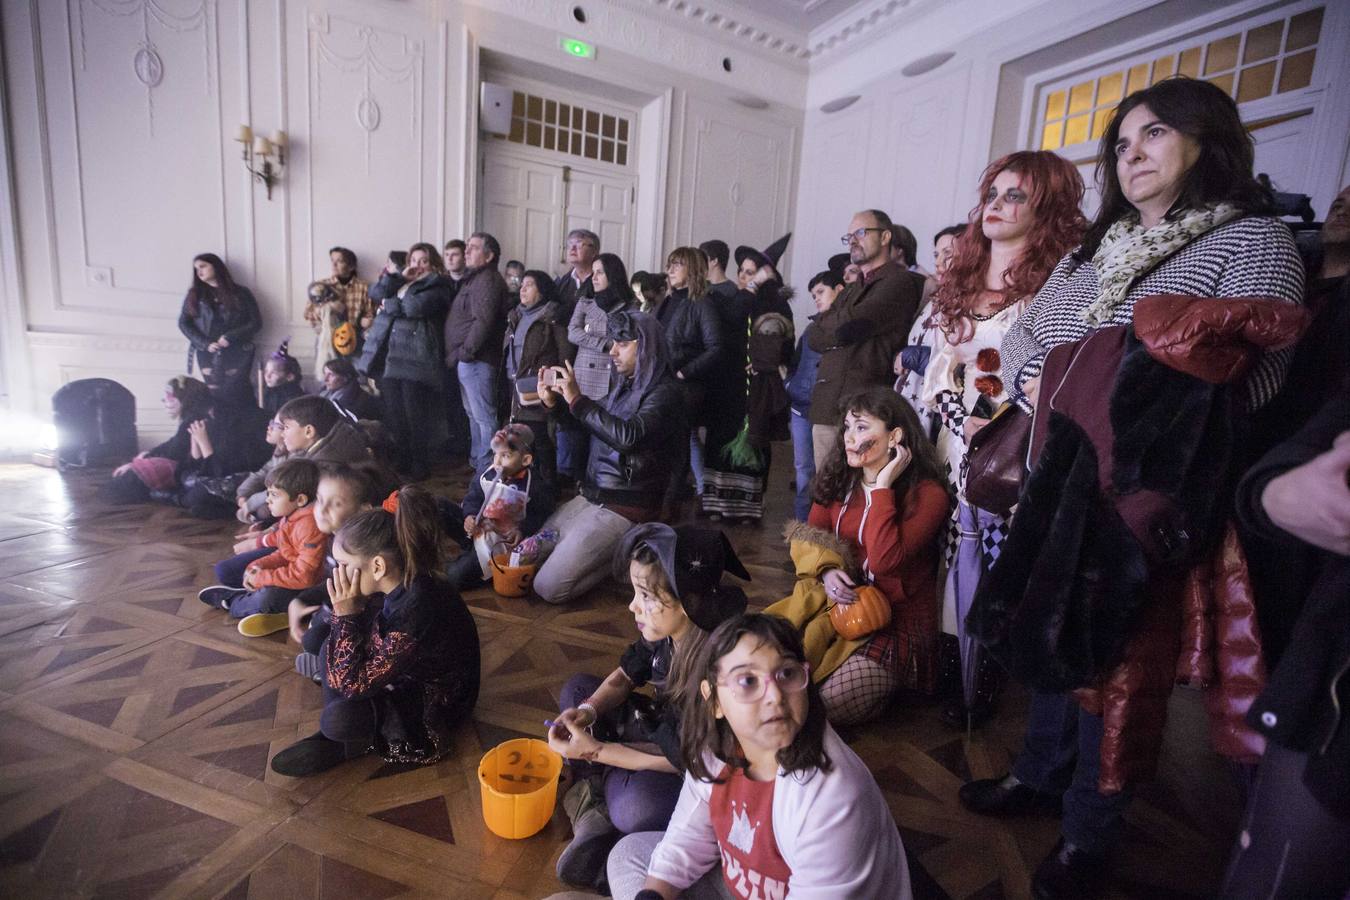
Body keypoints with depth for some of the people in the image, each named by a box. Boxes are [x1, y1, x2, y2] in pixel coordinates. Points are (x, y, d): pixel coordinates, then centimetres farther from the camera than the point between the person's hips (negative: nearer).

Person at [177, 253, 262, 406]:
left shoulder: (240, 293, 6)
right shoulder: (194, 294, 14)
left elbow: (256, 322, 2)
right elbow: (183, 323, 10)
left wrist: (230, 337, -10)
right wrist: (205, 344, -6)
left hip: (236, 354, -2)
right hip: (208, 354, 2)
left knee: (236, 396, -10)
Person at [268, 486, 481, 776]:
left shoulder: (416, 612, -37)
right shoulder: (407, 584, -12)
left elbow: (351, 684, -29)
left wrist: (346, 615, -28)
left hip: (434, 703, -9)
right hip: (405, 674, 9)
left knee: (341, 716, -29)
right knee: (330, 643, 5)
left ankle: (346, 743, 6)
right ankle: (332, 735, 7)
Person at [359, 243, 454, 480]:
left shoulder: (438, 286, 1)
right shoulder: (400, 279, 24)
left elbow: (416, 306, -15)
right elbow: (375, 293, 8)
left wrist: (389, 304, 2)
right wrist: (397, 276, -3)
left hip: (415, 358, -6)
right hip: (387, 356, 6)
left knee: (415, 415, -4)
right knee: (393, 414, 8)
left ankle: (419, 465, 9)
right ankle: (400, 460, 20)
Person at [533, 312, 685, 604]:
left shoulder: (664, 393, -16)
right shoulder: (623, 383, 8)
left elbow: (628, 436, -32)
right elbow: (595, 424, 23)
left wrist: (577, 399, -26)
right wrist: (555, 402, 6)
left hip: (624, 507, -8)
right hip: (591, 494, 8)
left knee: (548, 587, -11)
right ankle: (614, 551, 19)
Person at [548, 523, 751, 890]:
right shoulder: (664, 629, -15)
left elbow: (682, 759, -25)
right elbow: (624, 678, 4)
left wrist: (595, 751, -22)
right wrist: (589, 709, -16)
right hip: (664, 732, 8)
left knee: (638, 806, -38)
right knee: (577, 688, 4)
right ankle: (600, 810, -8)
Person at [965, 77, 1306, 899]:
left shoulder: (1255, 241, -2)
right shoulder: (1092, 248, 16)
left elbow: (1251, 371, -15)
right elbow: (1020, 336, 12)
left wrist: (1118, 392, -22)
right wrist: (1035, 382, -8)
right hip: (1056, 485, 6)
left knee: (1119, 657, 6)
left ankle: (1091, 832, 26)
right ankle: (1041, 773, 38)